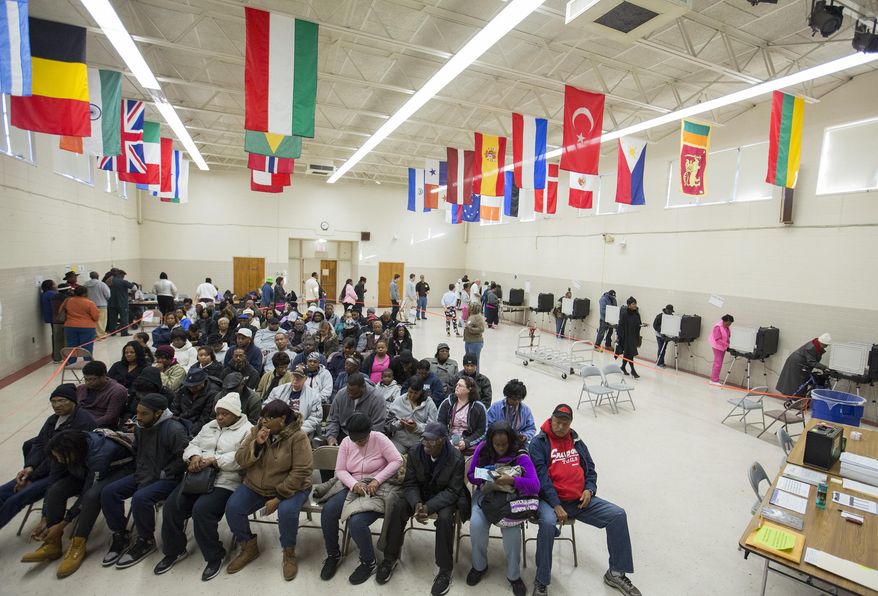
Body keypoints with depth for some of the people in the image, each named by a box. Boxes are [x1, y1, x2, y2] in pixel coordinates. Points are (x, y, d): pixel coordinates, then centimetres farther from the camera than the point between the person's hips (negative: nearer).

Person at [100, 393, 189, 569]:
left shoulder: (174, 430, -23)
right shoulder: (140, 427, 3)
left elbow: (184, 458, -23)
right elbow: (137, 452, 21)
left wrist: (161, 474, -18)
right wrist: (140, 474, 8)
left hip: (168, 479, -8)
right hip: (143, 475, 8)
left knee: (140, 498, -30)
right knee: (108, 492, -7)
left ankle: (146, 541, -5)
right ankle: (120, 536, 10)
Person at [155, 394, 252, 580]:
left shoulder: (247, 430, -6)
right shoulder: (210, 426, 17)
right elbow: (193, 445, 14)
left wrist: (213, 460, -21)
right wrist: (194, 457, -9)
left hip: (225, 482, -7)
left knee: (201, 510, -26)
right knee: (171, 506, -10)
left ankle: (215, 556, -3)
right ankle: (174, 550, 16)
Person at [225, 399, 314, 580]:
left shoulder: (298, 437, -19)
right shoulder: (256, 431, -3)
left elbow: (301, 471, -22)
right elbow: (241, 461, -4)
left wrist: (278, 497, -23)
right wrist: (256, 444, -22)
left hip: (290, 488, -5)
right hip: (256, 486, 5)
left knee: (287, 511, -31)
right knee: (232, 508, -15)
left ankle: (289, 553, 0)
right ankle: (249, 548, 12)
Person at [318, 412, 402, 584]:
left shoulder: (379, 438, -13)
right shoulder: (346, 442, 0)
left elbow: (397, 461, -15)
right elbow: (340, 470, 0)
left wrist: (377, 480, -22)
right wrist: (354, 484, -19)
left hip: (376, 490, -5)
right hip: (353, 488, 5)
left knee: (356, 522, -27)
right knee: (327, 510, -19)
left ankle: (369, 563, 2)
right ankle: (333, 554, 7)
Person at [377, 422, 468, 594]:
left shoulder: (456, 458, -23)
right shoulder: (414, 451, -14)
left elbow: (453, 490, -19)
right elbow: (410, 483, -8)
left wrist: (429, 507, -31)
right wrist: (417, 504, -29)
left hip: (445, 497, -3)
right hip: (419, 493, 3)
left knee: (445, 518, -32)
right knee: (398, 508, -21)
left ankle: (446, 569, -10)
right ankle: (390, 558, -1)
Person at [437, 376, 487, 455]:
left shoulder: (479, 407, 3)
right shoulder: (447, 403, 9)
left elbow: (482, 431, 2)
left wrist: (466, 443, -11)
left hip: (468, 448, 0)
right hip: (448, 444, 0)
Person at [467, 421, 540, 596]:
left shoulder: (520, 455, -16)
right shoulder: (482, 449, -8)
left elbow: (535, 485, -23)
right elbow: (471, 475, 0)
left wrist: (512, 480, -39)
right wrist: (487, 478, -21)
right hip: (485, 493, 2)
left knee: (511, 527, -30)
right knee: (476, 523, -25)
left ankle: (513, 575, -2)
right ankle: (479, 566, 5)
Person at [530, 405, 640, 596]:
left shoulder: (577, 441, 13)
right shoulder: (538, 443, -6)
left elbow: (590, 469, 18)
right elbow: (541, 476, -14)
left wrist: (589, 489, -2)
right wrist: (556, 505, -21)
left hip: (581, 500, 6)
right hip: (551, 500, -6)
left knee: (618, 515, -7)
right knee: (548, 524, -36)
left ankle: (616, 573, 9)